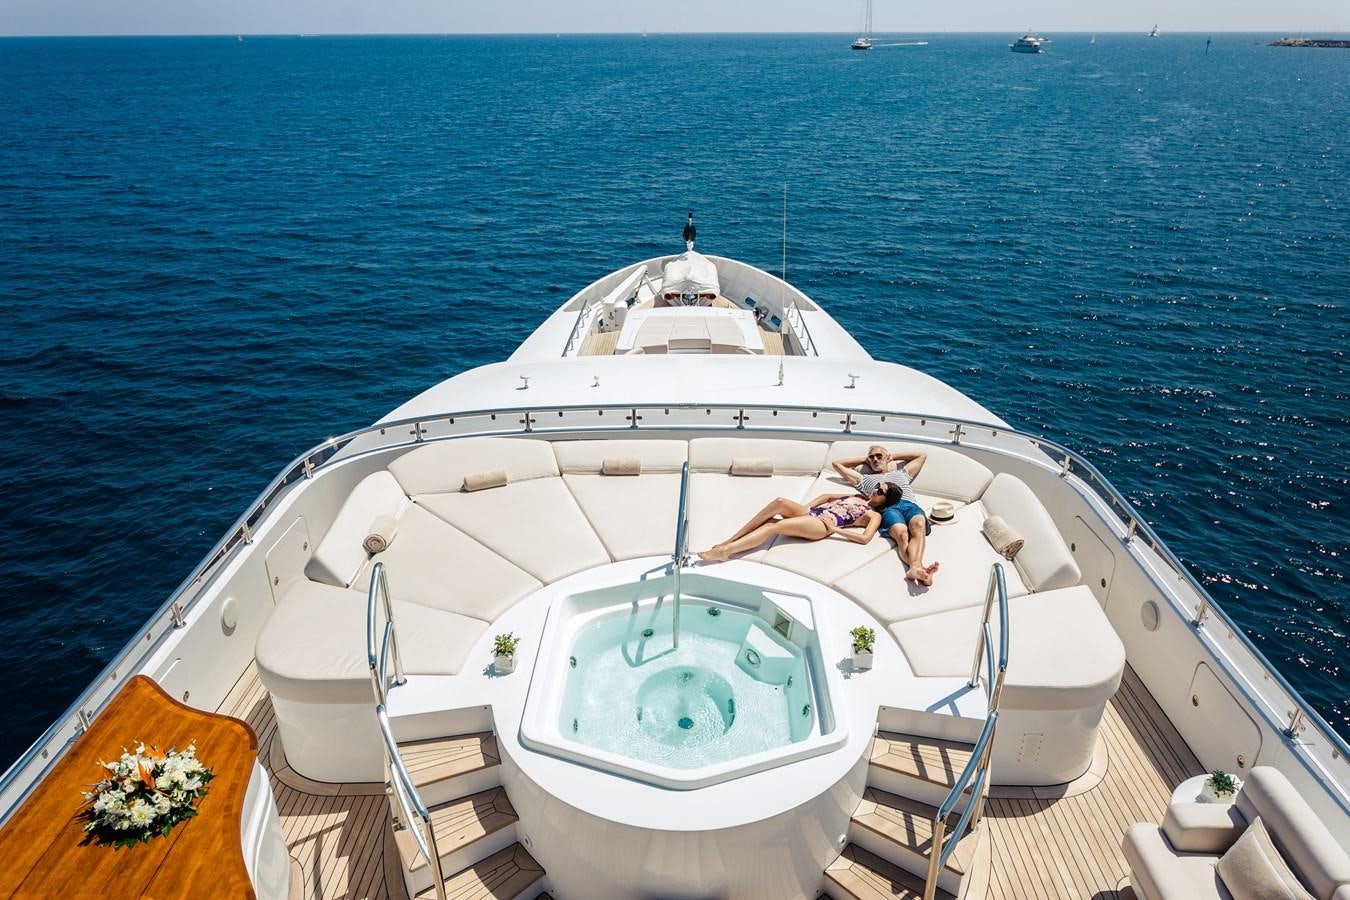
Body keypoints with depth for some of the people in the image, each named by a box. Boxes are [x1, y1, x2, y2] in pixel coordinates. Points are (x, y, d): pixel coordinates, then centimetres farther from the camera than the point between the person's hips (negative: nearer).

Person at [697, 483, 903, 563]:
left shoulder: (875, 515, 11)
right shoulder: (857, 497, 33)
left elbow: (865, 538, -8)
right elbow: (827, 496, 36)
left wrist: (834, 529, -10)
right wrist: (807, 506, 17)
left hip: (823, 525, -6)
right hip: (811, 513, 6)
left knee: (774, 525, -30)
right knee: (780, 502, -28)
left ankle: (724, 551, -37)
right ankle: (730, 540, -29)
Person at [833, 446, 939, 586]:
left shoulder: (902, 473, 44)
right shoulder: (865, 479, 39)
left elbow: (922, 455, 52)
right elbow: (837, 464, 42)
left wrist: (893, 457, 50)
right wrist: (863, 459, 46)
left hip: (910, 504, 2)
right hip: (888, 507, -2)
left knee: (918, 526, -37)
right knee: (901, 533, -38)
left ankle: (915, 568, -64)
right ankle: (919, 569, -65)